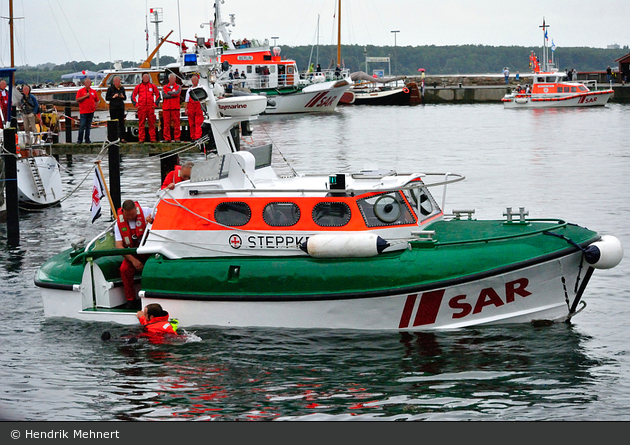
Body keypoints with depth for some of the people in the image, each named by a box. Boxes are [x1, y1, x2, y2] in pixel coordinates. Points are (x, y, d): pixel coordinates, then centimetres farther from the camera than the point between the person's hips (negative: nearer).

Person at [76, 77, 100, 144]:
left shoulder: (93, 91, 12)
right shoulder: (80, 91, 1)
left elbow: (97, 100, 20)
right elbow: (77, 99, -8)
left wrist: (95, 106, 5)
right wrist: (85, 96, -13)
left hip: (91, 111, 4)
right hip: (83, 112, -4)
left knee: (88, 126, 8)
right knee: (82, 126, -8)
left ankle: (87, 140, 13)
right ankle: (79, 140, -3)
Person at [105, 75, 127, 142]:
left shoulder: (122, 88, 10)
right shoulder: (110, 88, 0)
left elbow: (125, 98, 17)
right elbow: (107, 98, -1)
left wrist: (123, 97, -5)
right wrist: (113, 97, -15)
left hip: (121, 107, 3)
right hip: (113, 108, -3)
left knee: (122, 123, 1)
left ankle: (122, 138, 3)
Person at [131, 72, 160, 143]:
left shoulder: (153, 86, 10)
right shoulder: (138, 86, 8)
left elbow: (158, 95, 16)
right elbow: (133, 96, 12)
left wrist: (155, 104, 5)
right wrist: (136, 105, 2)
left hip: (151, 108, 0)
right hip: (141, 108, 0)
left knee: (152, 123, 0)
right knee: (141, 123, -2)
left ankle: (152, 138, 2)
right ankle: (141, 139, 0)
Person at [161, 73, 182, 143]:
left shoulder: (178, 87, 11)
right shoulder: (164, 87, 14)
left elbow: (177, 93, -11)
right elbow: (164, 95, -4)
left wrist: (169, 92, 0)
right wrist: (174, 95, -5)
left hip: (175, 108, -1)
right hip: (166, 108, 1)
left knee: (176, 123, -4)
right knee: (166, 123, -2)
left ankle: (177, 138, -1)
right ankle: (167, 138, 1)